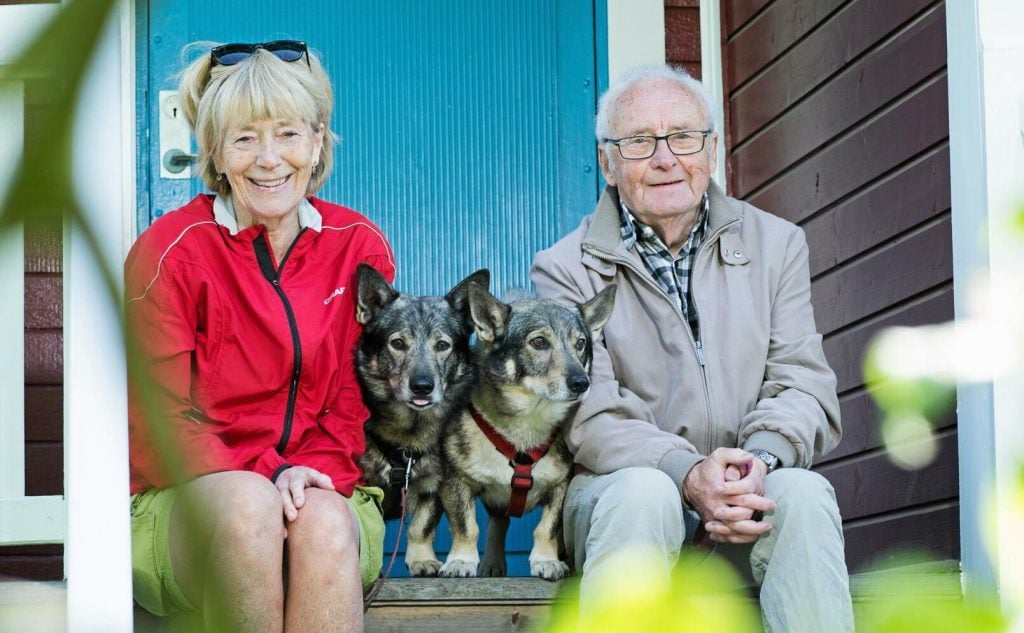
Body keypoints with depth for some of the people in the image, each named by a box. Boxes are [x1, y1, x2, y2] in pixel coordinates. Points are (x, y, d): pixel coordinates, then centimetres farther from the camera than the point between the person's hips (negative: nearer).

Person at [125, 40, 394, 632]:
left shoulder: (361, 247, 6)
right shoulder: (169, 251, -4)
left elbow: (354, 406, 7)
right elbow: (162, 426, -5)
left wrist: (305, 473, -14)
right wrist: (265, 476, -20)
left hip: (324, 492, 2)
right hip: (186, 501, -2)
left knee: (323, 521, -33)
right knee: (247, 504, -37)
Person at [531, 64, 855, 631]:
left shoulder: (775, 245, 11)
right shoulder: (565, 270, 2)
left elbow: (802, 383, 2)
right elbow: (590, 415, -10)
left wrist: (761, 461, -22)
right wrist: (688, 473, -29)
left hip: (752, 496, 2)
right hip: (620, 487, -2)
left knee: (803, 493, -30)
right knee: (644, 493, -36)